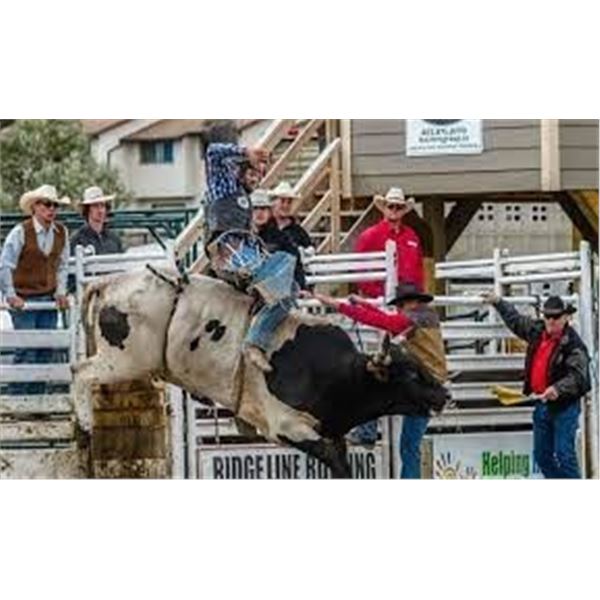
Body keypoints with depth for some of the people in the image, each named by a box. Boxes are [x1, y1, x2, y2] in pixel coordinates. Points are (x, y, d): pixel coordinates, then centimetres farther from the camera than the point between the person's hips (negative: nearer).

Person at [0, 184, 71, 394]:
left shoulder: (61, 232, 4)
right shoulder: (20, 232, -11)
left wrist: (60, 293, 5)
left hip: (48, 299, 5)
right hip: (24, 300, -5)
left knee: (46, 351, 5)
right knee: (26, 351, -9)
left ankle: (37, 396, 14)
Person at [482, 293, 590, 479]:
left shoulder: (573, 344, -15)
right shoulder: (536, 331, 8)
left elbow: (578, 376, -23)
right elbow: (515, 320, 27)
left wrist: (558, 389, -38)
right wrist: (498, 303, 32)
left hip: (565, 406, -8)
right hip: (542, 403, 8)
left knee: (564, 455, -13)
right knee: (542, 455, 12)